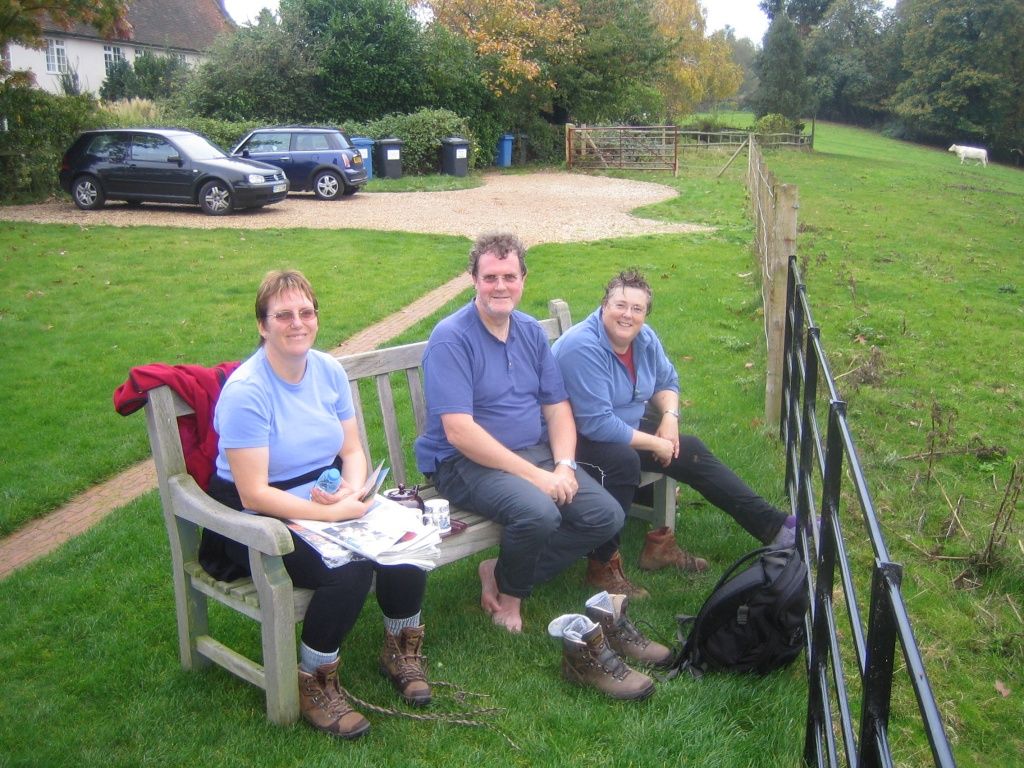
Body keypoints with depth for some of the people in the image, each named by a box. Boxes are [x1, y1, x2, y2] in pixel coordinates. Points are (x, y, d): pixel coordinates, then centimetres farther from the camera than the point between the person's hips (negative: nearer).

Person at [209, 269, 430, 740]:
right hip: (260, 521, -6)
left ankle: (401, 652, 6)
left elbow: (353, 451, 7)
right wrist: (332, 513, -25)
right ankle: (313, 685, -6)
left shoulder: (329, 371, 3)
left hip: (329, 502, 6)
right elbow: (254, 494, -21)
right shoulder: (245, 392, -18)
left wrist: (351, 493, -14)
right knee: (351, 568, -30)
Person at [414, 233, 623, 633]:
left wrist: (564, 465, -10)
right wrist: (533, 474, -23)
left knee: (607, 516, -6)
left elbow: (557, 406, 9)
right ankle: (509, 592, 0)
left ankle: (503, 573, 6)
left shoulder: (531, 331, 9)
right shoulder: (451, 338, -14)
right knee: (539, 512, -33)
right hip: (464, 463, -7)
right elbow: (459, 432, -22)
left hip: (534, 452, 7)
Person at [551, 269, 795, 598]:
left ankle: (775, 526, 3)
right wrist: (655, 443, -21)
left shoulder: (645, 339, -2)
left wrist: (670, 415, -6)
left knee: (690, 452, -1)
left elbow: (667, 381, 16)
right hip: (576, 438, -8)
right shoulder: (582, 347, -27)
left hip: (624, 427, 9)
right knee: (623, 459, -36)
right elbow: (597, 424, -30)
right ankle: (602, 566, -24)